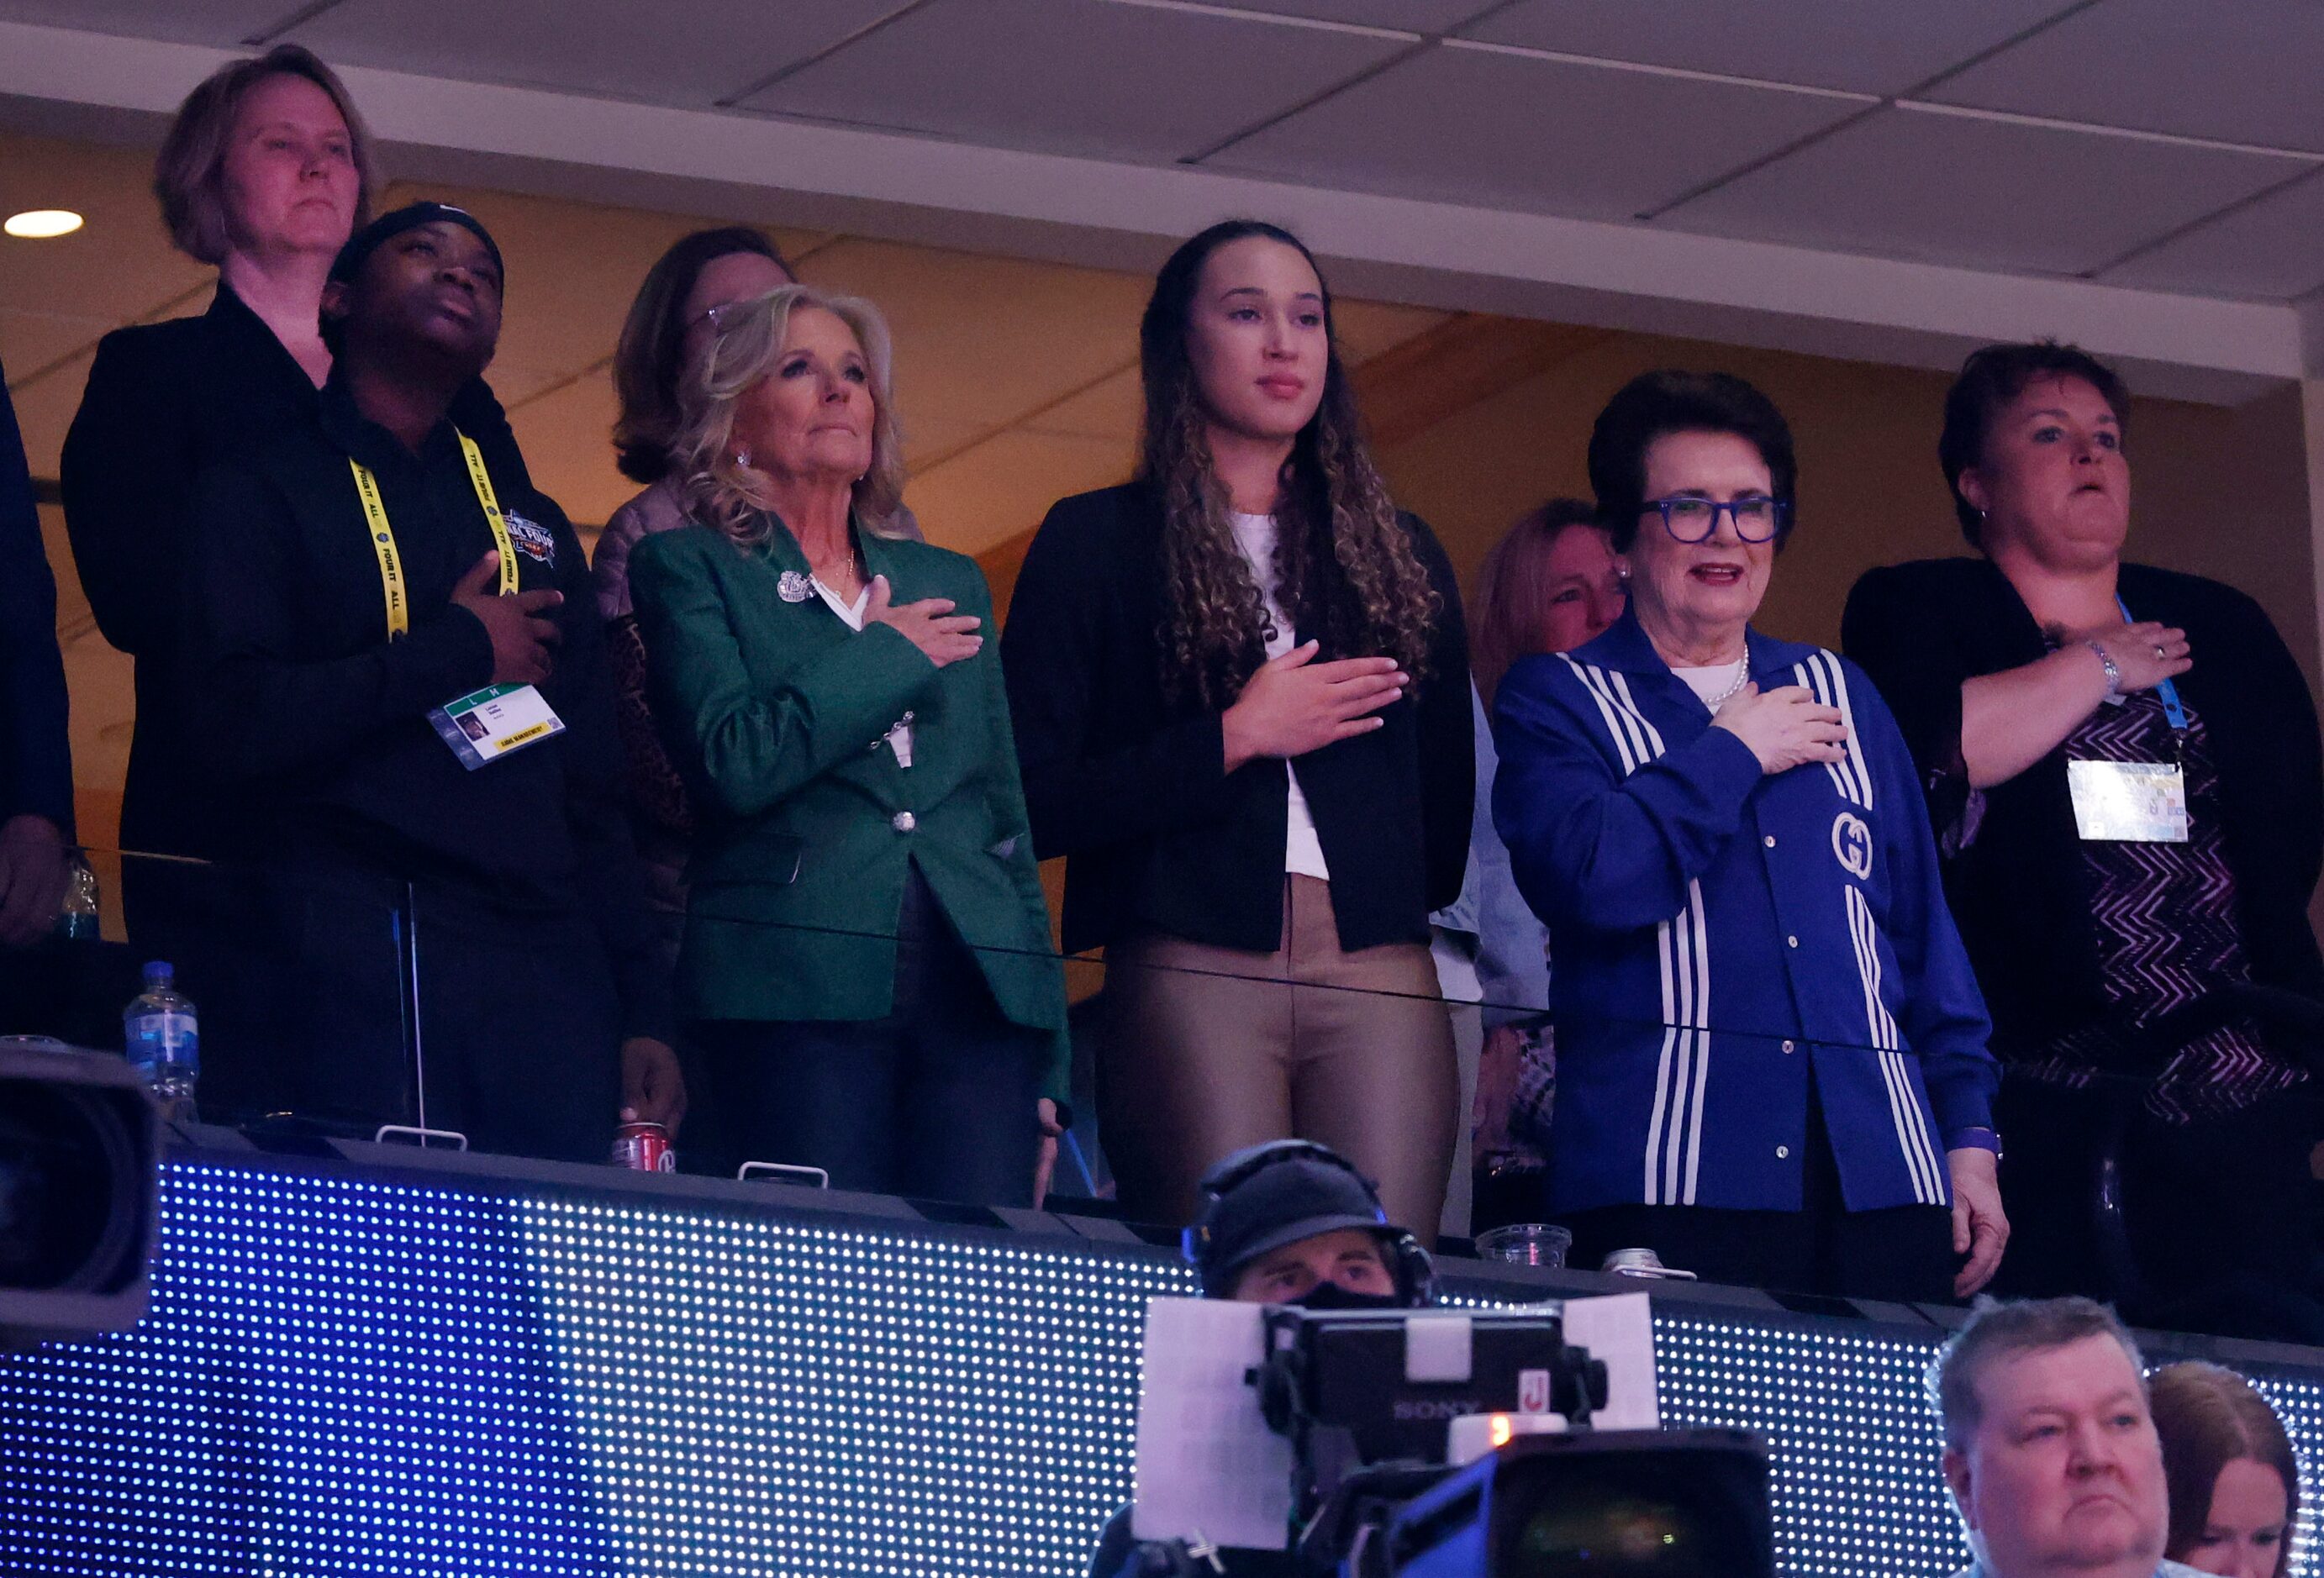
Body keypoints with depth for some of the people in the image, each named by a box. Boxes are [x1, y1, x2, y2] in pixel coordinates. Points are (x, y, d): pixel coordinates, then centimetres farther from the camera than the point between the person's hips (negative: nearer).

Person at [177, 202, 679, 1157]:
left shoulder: (532, 526, 23)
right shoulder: (264, 494, 6)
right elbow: (241, 728, -9)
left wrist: (641, 1013, 11)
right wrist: (458, 650, -3)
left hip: (549, 972, 5)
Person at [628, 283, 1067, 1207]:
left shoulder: (947, 583, 24)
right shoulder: (688, 570, 10)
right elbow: (732, 763, -9)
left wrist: (1046, 1065, 15)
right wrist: (885, 655, 2)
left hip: (979, 988, 4)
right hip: (799, 991, -4)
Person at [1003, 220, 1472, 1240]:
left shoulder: (1396, 554, 21)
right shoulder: (1098, 544, 9)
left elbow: (1450, 790, 26)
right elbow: (1032, 802, -1)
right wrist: (1232, 741, -5)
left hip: (1383, 973, 3)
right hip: (1191, 967, -3)